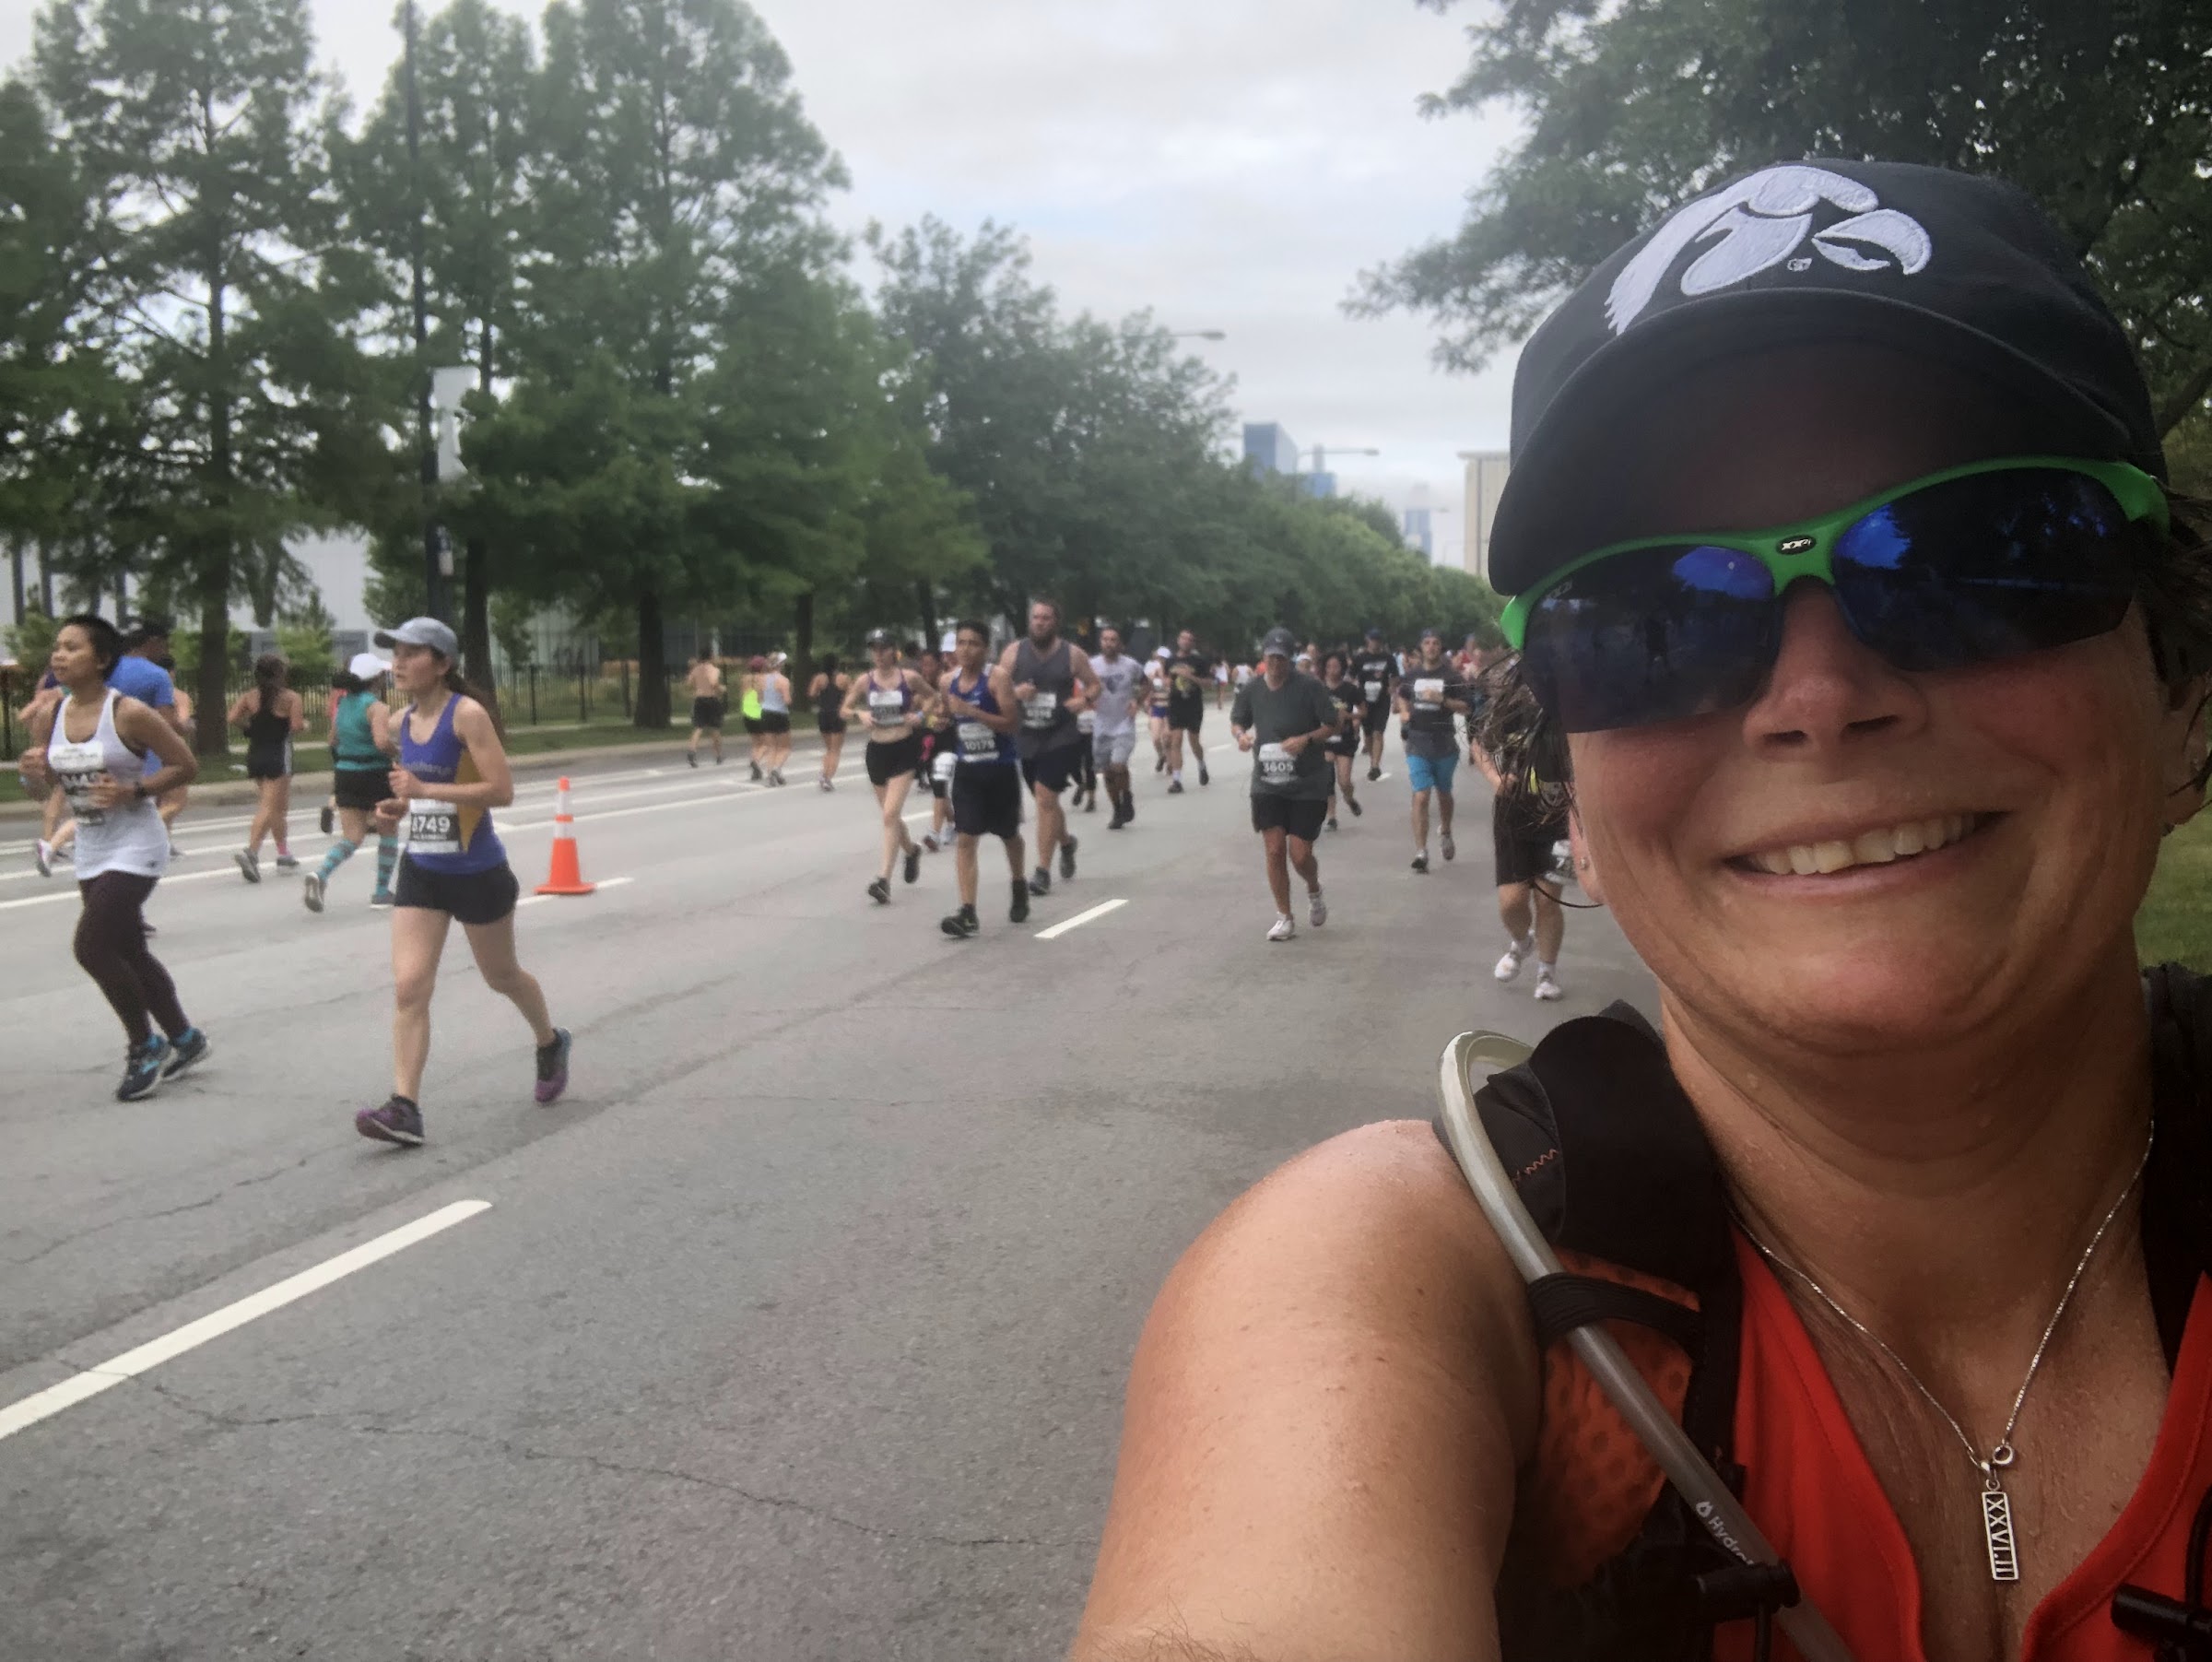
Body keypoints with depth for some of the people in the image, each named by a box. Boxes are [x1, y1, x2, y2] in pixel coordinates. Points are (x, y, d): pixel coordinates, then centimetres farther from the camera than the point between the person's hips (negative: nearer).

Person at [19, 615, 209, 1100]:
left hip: (135, 847, -7)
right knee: (130, 954, 14)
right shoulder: (48, 717, 2)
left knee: (93, 947, -14)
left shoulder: (130, 714, -15)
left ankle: (144, 1046, 5)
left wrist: (133, 790, -22)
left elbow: (186, 765, -10)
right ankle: (185, 1040, 31)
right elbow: (42, 791, 10)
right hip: (91, 852, 7)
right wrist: (34, 774, -13)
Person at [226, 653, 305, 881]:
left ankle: (284, 852, 28)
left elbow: (233, 718, -5)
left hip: (255, 754, 6)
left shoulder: (250, 696, 6)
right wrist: (305, 723, 6)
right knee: (270, 806, -9)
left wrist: (253, 726, 11)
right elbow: (296, 726, -15)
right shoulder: (290, 697, -7)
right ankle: (251, 851, -27)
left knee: (280, 805, 20)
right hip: (278, 755, -6)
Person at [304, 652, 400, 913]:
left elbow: (334, 741, 19)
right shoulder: (377, 707, -15)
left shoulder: (342, 704, 9)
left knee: (351, 837, 8)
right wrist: (399, 751, -11)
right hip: (375, 775, -6)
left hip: (345, 774, 6)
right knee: (388, 832, 14)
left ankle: (319, 875, -17)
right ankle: (382, 891, 17)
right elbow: (383, 742, -30)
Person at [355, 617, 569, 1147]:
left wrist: (425, 790, -26)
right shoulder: (405, 720, 6)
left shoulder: (467, 714, -15)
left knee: (500, 975, 14)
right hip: (421, 870, 6)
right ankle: (404, 1108, -8)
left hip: (475, 871, -6)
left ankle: (551, 1043, 42)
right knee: (408, 987, -6)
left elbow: (502, 790, -22)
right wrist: (398, 807, 2)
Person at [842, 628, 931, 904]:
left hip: (904, 749, -4)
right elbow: (845, 709, 9)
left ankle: (884, 879, -15)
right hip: (877, 750, 4)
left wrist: (920, 714, -6)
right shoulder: (865, 681, 1)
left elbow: (932, 696, 12)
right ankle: (912, 850, 46)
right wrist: (860, 713, -11)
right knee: (890, 814, 15)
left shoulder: (910, 677, -4)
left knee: (891, 814, -14)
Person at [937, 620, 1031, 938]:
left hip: (1001, 768, -4)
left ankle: (1020, 888, 43)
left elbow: (1012, 724, -23)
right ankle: (968, 913, -12)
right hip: (967, 769, 4)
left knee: (1008, 834, 16)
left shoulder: (997, 677, -15)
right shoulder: (949, 680, 2)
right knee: (964, 839, -8)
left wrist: (971, 710, -28)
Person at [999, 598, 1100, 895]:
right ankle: (1065, 842, 48)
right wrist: (1014, 692, -18)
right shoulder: (1015, 652, 1)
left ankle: (1043, 871, -9)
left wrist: (1084, 699, -11)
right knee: (1046, 800, 18)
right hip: (1025, 737, 3)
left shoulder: (1072, 654, -2)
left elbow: (1094, 683, 10)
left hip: (1060, 737, -3)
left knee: (1045, 799, -14)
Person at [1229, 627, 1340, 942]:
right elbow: (1236, 721, 15)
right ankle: (1284, 918, 14)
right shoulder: (1252, 688, 0)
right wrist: (1241, 735, -8)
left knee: (1300, 854, -3)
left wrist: (1307, 739, -23)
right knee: (1274, 850, -1)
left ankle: (1314, 891, 32)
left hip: (1307, 785, -3)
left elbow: (1332, 726, -5)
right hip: (1266, 784, 3)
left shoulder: (1310, 687, -10)